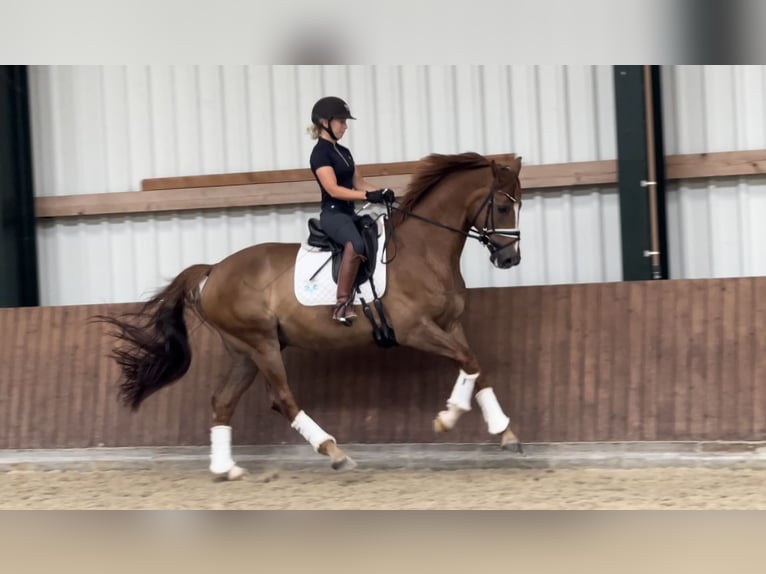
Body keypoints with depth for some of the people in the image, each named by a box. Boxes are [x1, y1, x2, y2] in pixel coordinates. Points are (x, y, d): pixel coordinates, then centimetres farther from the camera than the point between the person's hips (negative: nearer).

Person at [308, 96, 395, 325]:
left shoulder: (344, 152, 17)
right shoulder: (320, 153, -10)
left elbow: (358, 182, 16)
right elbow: (333, 189, -20)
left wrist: (382, 192, -4)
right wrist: (368, 195, -28)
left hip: (349, 213, 10)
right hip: (333, 213, -10)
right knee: (355, 244, -37)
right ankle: (342, 304, -38)